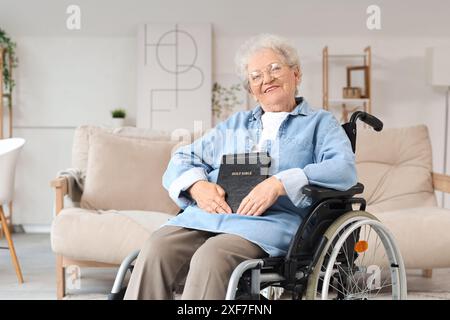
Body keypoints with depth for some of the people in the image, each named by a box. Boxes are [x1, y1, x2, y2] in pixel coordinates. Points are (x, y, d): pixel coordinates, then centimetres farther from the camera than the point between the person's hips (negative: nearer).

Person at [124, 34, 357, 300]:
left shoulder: (320, 122, 17)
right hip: (208, 213, 4)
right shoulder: (234, 125, 30)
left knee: (210, 257, -34)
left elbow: (345, 169, -3)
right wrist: (197, 185, -1)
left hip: (272, 218, -4)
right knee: (155, 250, -25)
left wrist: (280, 184, -16)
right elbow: (181, 160, 24)